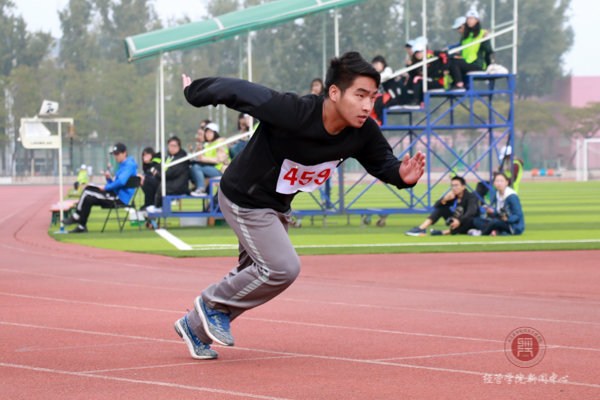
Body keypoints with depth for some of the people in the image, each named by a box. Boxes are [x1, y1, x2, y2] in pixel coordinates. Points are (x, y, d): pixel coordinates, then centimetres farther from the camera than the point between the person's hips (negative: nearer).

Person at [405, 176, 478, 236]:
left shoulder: (471, 197, -15)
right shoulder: (453, 197, 0)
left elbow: (471, 211, -34)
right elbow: (436, 206, -9)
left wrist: (459, 221, -48)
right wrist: (444, 199, -29)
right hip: (456, 223, 5)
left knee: (471, 220, -39)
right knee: (441, 208, -8)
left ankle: (443, 233, -41)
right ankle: (421, 228, -24)